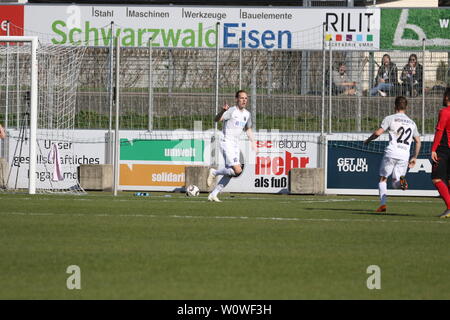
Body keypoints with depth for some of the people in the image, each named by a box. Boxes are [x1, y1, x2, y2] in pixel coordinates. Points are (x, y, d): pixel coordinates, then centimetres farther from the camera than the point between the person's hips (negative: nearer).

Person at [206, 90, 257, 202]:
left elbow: (248, 129, 28)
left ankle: (213, 195, 15)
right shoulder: (231, 111, -13)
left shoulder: (247, 114, 11)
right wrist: (223, 111, -47)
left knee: (229, 174, 7)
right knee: (237, 171, -19)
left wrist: (253, 142, 20)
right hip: (227, 143, -8)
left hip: (235, 145, 8)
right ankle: (214, 173, 1)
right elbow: (216, 119, -28)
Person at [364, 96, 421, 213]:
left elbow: (378, 132, -7)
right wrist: (414, 158, 27)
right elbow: (418, 141, 19)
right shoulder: (412, 123, 17)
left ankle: (383, 204, 0)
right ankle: (402, 182, -25)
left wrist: (368, 140, 11)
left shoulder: (390, 118, 2)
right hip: (404, 156, 3)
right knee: (395, 184, 11)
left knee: (383, 179, 14)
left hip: (391, 153, -3)